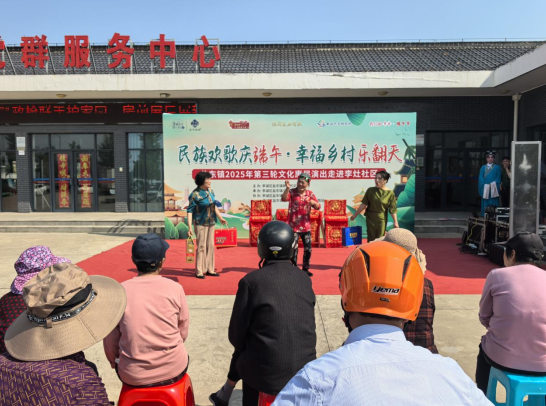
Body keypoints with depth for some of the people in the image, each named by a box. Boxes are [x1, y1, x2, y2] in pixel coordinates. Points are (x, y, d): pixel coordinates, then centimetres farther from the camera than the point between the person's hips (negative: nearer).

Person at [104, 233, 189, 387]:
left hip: (133, 376, 1)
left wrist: (114, 361, 19)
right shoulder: (175, 289, -11)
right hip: (173, 371, 0)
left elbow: (110, 344, -2)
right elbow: (183, 334, 0)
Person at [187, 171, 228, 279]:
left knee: (210, 246, 12)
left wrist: (220, 218, 17)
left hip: (211, 223, 7)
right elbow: (190, 211, -16)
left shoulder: (210, 191, 4)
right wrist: (190, 227, -22)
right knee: (201, 247, -2)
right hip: (200, 224, -7)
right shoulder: (195, 194, -17)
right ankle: (199, 271, 9)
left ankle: (210, 269, 23)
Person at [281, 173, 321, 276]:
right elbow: (284, 198, -27)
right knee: (293, 249, 1)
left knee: (308, 249, 10)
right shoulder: (292, 192, -7)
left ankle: (305, 269, 27)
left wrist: (313, 203, -21)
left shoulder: (310, 194, 3)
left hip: (306, 226, 4)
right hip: (293, 226, -4)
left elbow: (318, 207, 1)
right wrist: (287, 188, -41)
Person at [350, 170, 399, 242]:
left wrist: (395, 222, -9)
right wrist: (355, 214, 0)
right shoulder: (370, 190, -4)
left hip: (381, 219, -1)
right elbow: (364, 204, 0)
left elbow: (392, 209, -6)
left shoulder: (390, 193, -8)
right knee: (371, 240, 7)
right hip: (370, 218, 2)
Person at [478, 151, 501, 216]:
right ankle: (485, 215, 3)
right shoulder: (483, 168, 14)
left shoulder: (497, 167, 9)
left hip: (493, 189, -1)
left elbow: (498, 178, 2)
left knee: (493, 203, -4)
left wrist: (493, 184, -14)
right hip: (485, 188, 2)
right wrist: (485, 185, -9)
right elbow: (481, 178, 6)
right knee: (485, 203, 1)